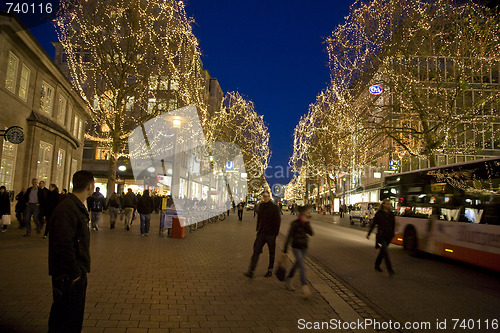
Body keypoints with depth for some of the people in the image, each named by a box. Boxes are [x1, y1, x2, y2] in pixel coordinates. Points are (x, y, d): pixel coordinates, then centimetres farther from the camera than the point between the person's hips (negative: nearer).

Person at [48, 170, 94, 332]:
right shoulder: (67, 208, -21)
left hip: (78, 274, 10)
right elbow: (63, 246, -27)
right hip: (68, 277, -10)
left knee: (75, 318, 20)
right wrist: (74, 273, -21)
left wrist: (81, 271, 17)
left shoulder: (78, 207, 11)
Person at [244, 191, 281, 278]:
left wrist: (276, 232, -10)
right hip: (261, 233, 4)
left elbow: (278, 221, -7)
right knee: (256, 251, -5)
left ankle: (270, 270, 25)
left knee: (271, 253, 10)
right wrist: (258, 229, 13)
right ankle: (251, 271, -6)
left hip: (270, 234, -4)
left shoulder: (274, 207, -7)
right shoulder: (261, 206, 8)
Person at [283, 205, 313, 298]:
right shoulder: (295, 223, -16)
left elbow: (311, 233, -9)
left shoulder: (307, 223, 3)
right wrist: (285, 250, -11)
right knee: (302, 267, -15)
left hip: (304, 247, 7)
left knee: (297, 264, 18)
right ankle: (305, 287, -15)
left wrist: (306, 223, -21)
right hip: (296, 247, -7)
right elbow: (289, 237, -13)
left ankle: (287, 281, 37)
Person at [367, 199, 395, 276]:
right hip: (381, 235, -5)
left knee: (383, 251, 13)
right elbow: (373, 224, 0)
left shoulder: (391, 214, 9)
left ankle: (377, 266, 27)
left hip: (388, 236, 5)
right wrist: (368, 233, 2)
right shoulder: (379, 213, -4)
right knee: (385, 252, -12)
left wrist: (392, 234, 16)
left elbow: (393, 225, 17)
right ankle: (390, 269, -12)